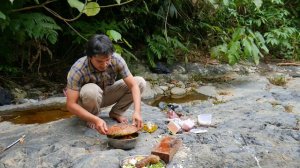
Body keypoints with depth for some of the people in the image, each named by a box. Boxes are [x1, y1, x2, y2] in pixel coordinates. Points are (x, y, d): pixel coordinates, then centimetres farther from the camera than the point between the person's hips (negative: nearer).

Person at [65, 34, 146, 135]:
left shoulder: (117, 60, -26)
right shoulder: (78, 70, -33)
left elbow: (133, 85, -24)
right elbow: (71, 105, -33)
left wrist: (137, 111, -39)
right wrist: (96, 120, -45)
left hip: (106, 94, 4)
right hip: (86, 99, -3)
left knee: (140, 82, -15)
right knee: (91, 90, -40)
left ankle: (116, 113, 2)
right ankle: (93, 117, -8)